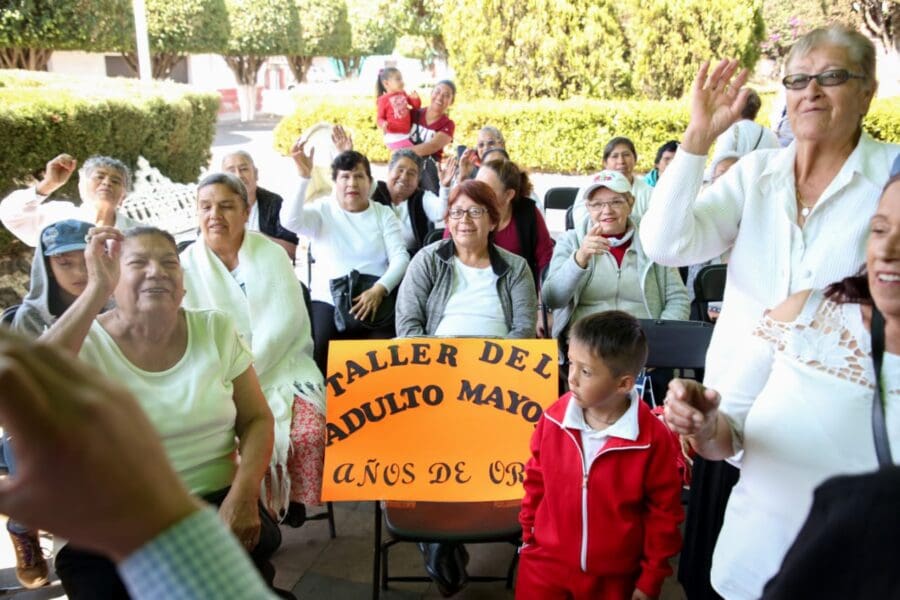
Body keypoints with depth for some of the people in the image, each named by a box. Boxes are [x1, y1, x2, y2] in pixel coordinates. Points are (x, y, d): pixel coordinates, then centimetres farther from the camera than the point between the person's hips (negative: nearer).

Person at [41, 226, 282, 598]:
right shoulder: (85, 341, -4)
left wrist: (243, 497, -14)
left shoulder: (216, 329, 3)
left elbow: (257, 419, 3)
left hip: (216, 502, 1)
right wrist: (96, 289, -23)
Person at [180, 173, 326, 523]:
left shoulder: (271, 254, 3)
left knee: (308, 434, -24)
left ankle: (294, 503, 3)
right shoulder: (187, 264, 4)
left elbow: (284, 320, -7)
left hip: (280, 366, 0)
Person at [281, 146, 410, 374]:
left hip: (375, 300, 1)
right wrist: (303, 176, -21)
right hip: (328, 302, -1)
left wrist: (379, 289, -18)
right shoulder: (321, 211, 7)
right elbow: (289, 221, -13)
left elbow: (400, 257, -1)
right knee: (321, 361, -19)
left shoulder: (384, 214, 9)